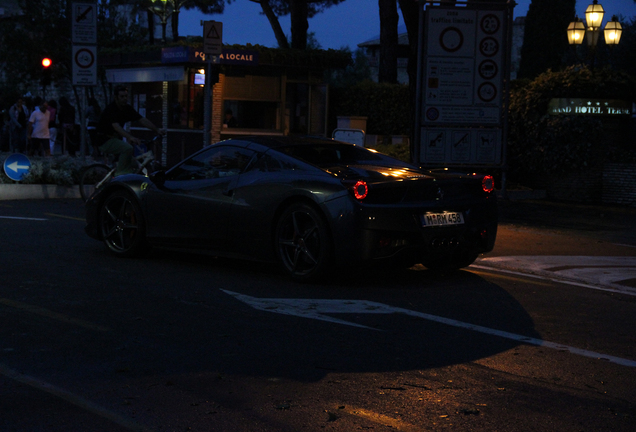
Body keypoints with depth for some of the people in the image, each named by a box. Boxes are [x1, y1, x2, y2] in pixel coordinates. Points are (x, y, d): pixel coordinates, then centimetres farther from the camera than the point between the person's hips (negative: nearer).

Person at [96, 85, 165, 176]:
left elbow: (143, 120, -1)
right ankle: (120, 174, -22)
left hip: (114, 137, 9)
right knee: (128, 148, -29)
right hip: (105, 141, -9)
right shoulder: (110, 109, -21)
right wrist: (130, 137, -51)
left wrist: (157, 130, -12)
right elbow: (116, 127, -36)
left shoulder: (127, 108, 3)